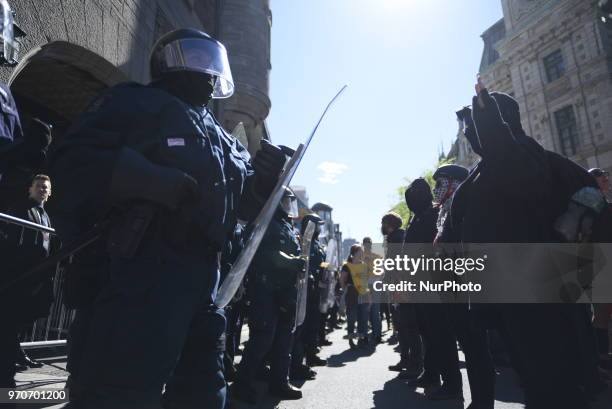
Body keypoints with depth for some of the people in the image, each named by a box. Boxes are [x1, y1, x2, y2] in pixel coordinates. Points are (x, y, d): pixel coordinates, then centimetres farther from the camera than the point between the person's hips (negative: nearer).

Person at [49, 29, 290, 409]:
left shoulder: (221, 137, 22)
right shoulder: (137, 102, 1)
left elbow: (244, 206, 21)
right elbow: (74, 158, -12)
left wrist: (266, 177, 1)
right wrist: (156, 181, -22)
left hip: (202, 278, 8)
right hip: (136, 273, -7)